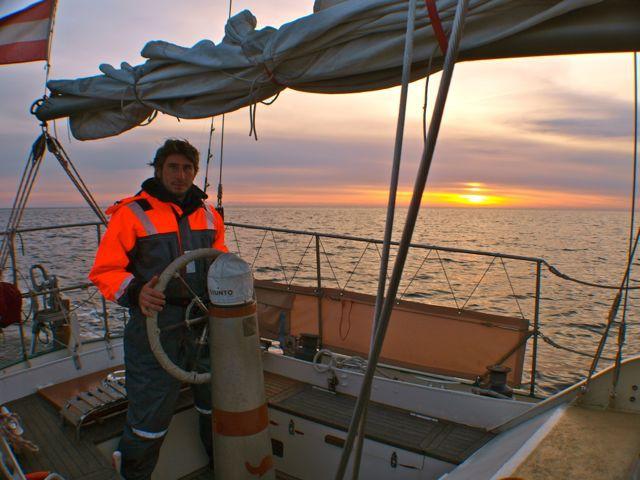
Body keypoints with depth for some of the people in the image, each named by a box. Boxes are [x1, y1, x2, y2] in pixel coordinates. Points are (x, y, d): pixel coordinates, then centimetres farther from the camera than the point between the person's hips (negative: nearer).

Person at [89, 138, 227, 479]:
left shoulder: (208, 214, 9)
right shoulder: (132, 213, -8)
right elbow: (104, 270, -10)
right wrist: (134, 292, -28)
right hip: (155, 326, -5)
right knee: (152, 409, 0)